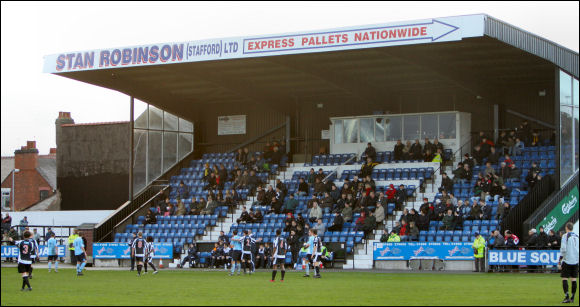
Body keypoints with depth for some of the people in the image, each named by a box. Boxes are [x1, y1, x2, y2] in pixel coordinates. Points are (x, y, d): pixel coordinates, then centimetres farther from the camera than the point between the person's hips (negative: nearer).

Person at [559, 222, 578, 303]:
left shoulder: (565, 236, -6)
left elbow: (563, 249, -13)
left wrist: (559, 262, -10)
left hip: (567, 260, -5)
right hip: (575, 261, 5)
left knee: (564, 279, -3)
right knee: (574, 279, 8)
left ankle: (567, 297, -13)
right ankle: (572, 297, 8)